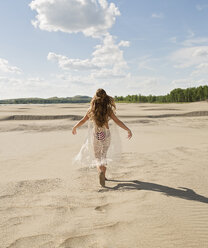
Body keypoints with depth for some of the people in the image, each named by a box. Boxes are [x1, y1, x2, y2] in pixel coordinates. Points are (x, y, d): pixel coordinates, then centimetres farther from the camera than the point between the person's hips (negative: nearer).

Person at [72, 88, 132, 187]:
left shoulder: (91, 110, -6)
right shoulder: (108, 110, -10)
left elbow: (82, 121, 3)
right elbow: (117, 121, -12)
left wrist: (74, 127, 21)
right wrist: (128, 130, -3)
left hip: (96, 135, 0)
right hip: (106, 134, 0)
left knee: (97, 156, 11)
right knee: (104, 155, 20)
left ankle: (100, 171, -16)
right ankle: (103, 175, 20)